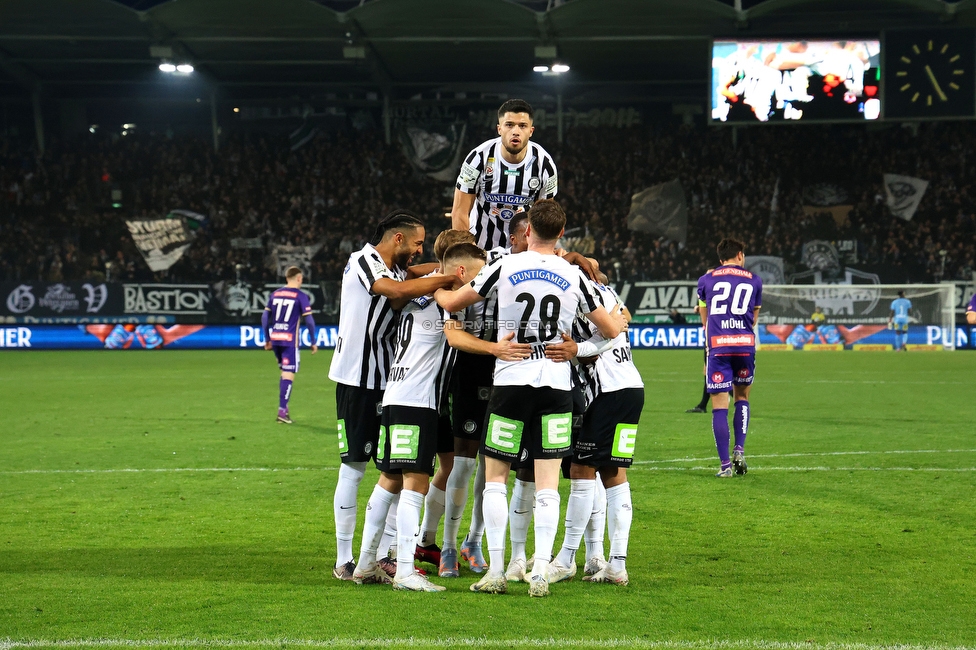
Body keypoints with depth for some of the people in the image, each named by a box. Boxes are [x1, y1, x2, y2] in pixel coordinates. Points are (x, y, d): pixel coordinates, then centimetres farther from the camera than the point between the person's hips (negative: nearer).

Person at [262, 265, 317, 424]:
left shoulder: (275, 294, 12)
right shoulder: (301, 296, -4)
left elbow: (265, 317, 12)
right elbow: (309, 321, -7)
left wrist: (267, 339, 19)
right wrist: (313, 342, 1)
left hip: (275, 339, 6)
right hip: (290, 340, -6)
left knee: (285, 372, 20)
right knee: (288, 375, -4)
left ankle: (284, 406, 17)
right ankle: (282, 410, -10)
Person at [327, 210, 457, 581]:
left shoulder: (399, 270, 17)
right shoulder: (362, 262, -11)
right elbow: (397, 291, -26)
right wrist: (448, 279, -23)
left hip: (388, 380, 8)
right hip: (356, 380, -8)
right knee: (353, 469, -4)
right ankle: (344, 560, 3)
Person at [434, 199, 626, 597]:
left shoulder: (505, 267, -2)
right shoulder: (574, 277, 2)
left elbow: (451, 302, 7)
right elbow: (610, 330, 12)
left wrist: (436, 289, 30)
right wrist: (622, 320, 36)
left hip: (510, 382, -1)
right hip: (556, 384, 1)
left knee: (495, 477, 9)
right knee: (548, 483, 3)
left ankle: (495, 572, 5)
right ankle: (540, 574, -2)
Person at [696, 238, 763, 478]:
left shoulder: (706, 280, 12)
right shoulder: (754, 280, 13)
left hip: (717, 345, -1)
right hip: (745, 344, 1)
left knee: (719, 406, -1)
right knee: (742, 397, 21)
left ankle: (725, 464, -4)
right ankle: (739, 450, 6)